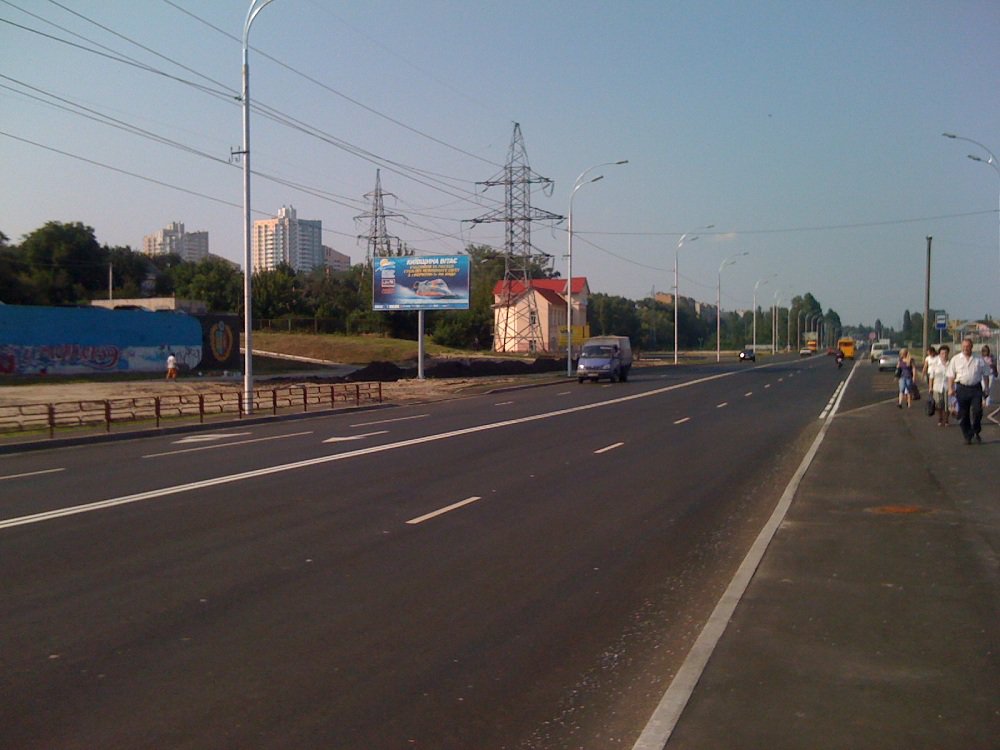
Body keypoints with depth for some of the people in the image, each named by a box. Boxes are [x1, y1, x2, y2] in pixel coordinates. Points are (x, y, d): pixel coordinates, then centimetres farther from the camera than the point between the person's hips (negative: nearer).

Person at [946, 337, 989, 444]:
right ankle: (967, 437, 14)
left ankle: (976, 432, 13)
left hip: (976, 388, 0)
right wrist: (950, 388, -3)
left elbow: (985, 374, 10)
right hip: (962, 388, 0)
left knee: (977, 411, -9)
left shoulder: (978, 359, 5)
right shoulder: (955, 359, 5)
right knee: (963, 414, 4)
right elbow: (951, 376, 5)